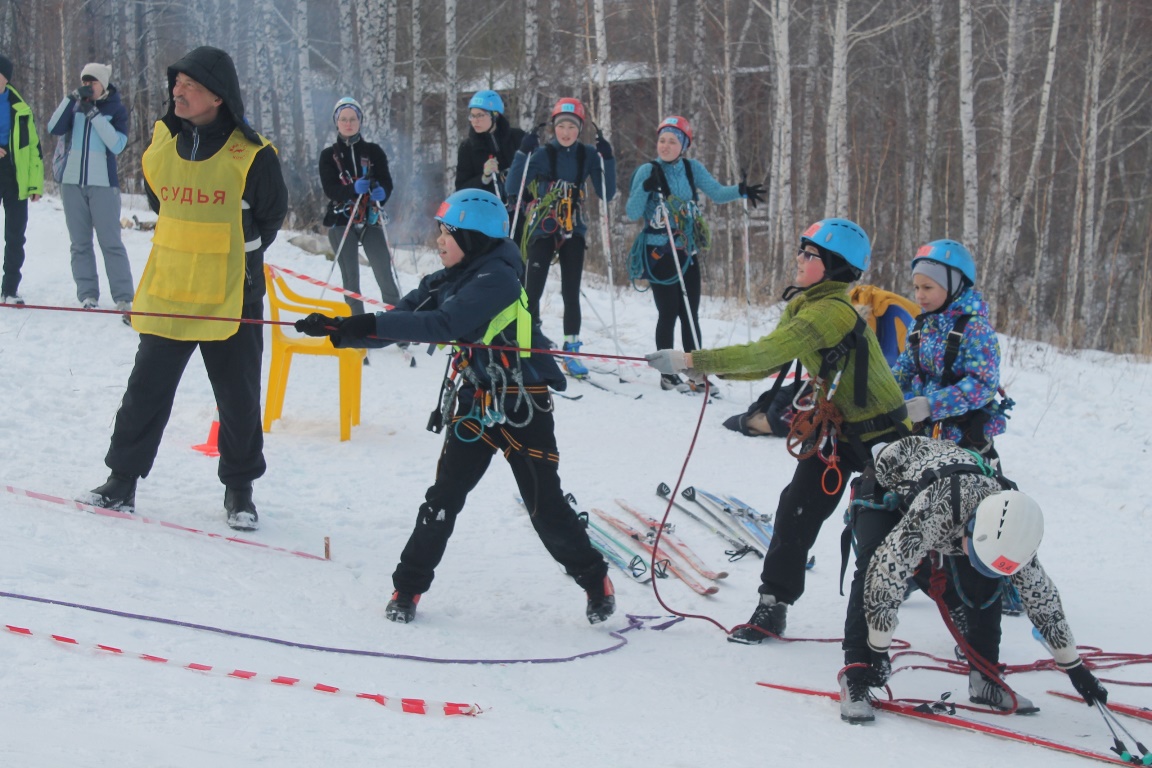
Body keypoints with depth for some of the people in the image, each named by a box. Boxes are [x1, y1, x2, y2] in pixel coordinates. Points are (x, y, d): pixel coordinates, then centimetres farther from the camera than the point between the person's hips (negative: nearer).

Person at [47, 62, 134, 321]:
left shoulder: (116, 110, 2)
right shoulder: (74, 106, 9)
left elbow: (117, 144, -11)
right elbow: (54, 129, -6)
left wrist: (94, 114, -15)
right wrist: (72, 98, -12)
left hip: (103, 184, -4)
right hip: (72, 183, 4)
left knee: (111, 242, -8)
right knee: (80, 243, 4)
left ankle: (124, 299, -10)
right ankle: (88, 295, 8)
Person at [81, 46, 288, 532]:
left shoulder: (250, 155, -11)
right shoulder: (162, 141, 2)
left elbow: (270, 216, 3)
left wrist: (239, 255, 3)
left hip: (231, 297, -3)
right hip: (166, 292, 3)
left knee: (239, 399, 6)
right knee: (146, 389, 7)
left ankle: (239, 489, 22)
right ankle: (122, 479, 18)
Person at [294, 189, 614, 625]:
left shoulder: (496, 278, -18)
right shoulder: (450, 281, 7)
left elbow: (443, 325, -30)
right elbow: (404, 318, 2)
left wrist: (373, 324, -34)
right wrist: (340, 330, -12)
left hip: (522, 408, -7)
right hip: (474, 406, 7)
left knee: (545, 506, -2)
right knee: (444, 497, 0)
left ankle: (595, 582, 16)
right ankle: (409, 586, 8)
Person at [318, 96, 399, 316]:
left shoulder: (373, 151, 6)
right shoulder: (328, 155, 4)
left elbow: (387, 183, -2)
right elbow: (329, 188, -9)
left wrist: (381, 192, -27)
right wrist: (353, 189, -30)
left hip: (370, 220, 0)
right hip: (341, 222, 0)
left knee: (384, 274, -8)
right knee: (350, 278, 1)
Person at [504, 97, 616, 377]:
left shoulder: (588, 155, 1)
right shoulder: (542, 154, -6)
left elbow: (607, 194, -2)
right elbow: (511, 189, -12)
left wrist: (608, 159, -13)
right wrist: (523, 153, -22)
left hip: (573, 232, 2)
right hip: (542, 230, -2)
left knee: (571, 293, 2)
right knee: (532, 291, -9)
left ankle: (571, 352, 8)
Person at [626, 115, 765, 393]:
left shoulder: (693, 168, 4)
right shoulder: (648, 171, -7)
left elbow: (716, 193, -1)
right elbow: (632, 214, -10)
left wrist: (741, 191, -19)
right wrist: (646, 189, -26)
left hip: (687, 253, 4)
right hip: (659, 253, -4)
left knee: (690, 315, 4)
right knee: (668, 313, -2)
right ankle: (668, 374, 7)